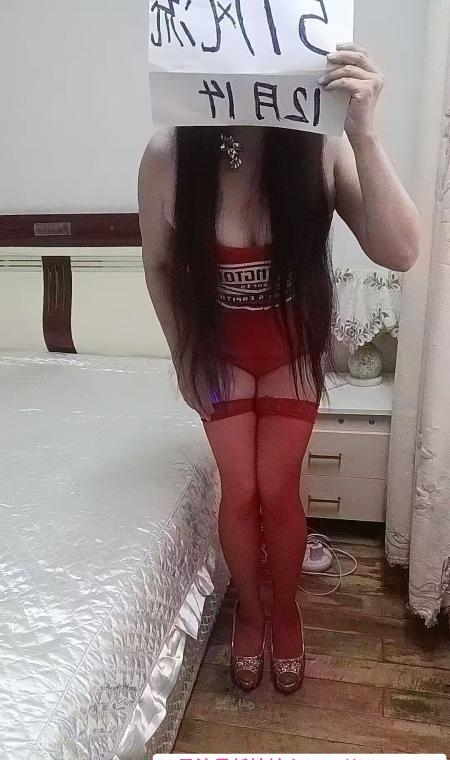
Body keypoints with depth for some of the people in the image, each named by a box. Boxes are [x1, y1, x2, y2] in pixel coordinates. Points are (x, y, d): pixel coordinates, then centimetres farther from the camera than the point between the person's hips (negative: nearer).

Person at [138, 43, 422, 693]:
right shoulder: (169, 154, -22)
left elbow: (399, 253, -32)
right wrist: (181, 355, 1)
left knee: (279, 492, 9)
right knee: (240, 492, 9)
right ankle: (249, 611, 38)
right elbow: (159, 264, -7)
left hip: (294, 350, 0)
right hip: (219, 350, 1)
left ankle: (286, 612, 38)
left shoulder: (322, 147, -23)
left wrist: (363, 132, -42)